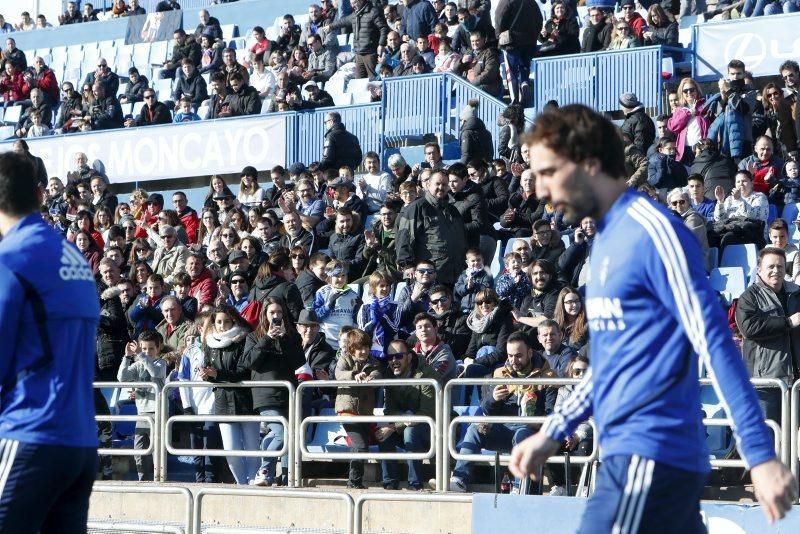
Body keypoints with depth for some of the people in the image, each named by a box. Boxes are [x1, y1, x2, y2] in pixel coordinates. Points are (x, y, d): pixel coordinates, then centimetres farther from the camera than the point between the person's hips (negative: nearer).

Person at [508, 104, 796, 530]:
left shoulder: (651, 232, -11)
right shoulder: (607, 239, 17)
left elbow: (714, 343, -16)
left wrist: (761, 456, -20)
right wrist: (552, 434, 22)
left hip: (650, 458, -9)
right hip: (632, 452, 9)